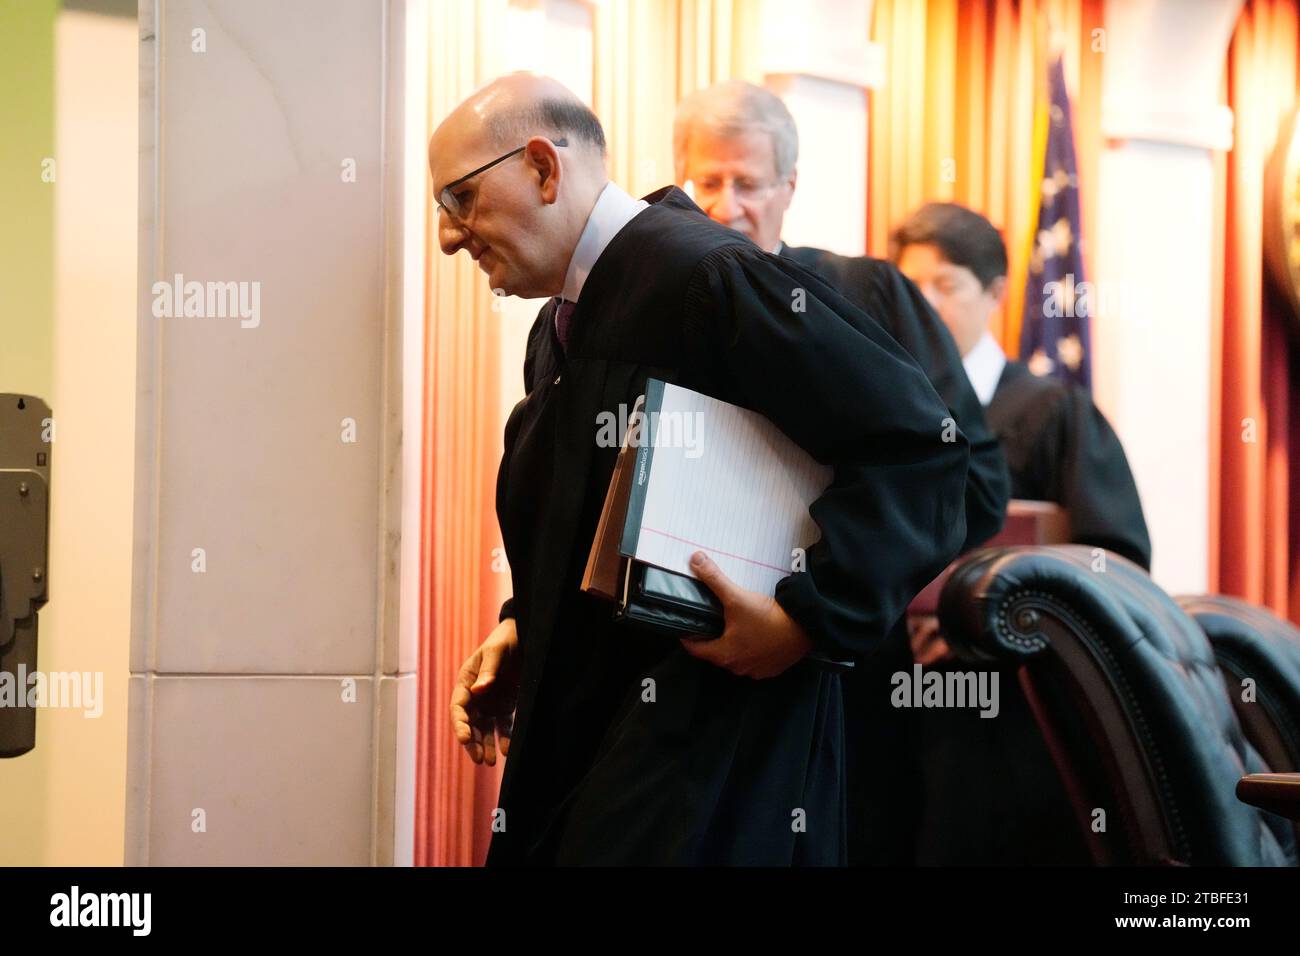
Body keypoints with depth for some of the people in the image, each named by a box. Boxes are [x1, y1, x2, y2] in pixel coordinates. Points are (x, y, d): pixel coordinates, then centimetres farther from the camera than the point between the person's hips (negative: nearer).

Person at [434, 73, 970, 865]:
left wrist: (811, 618, -22)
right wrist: (523, 627, 9)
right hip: (573, 735, 9)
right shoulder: (557, 330, 12)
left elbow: (916, 444, -19)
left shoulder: (709, 276, -16)